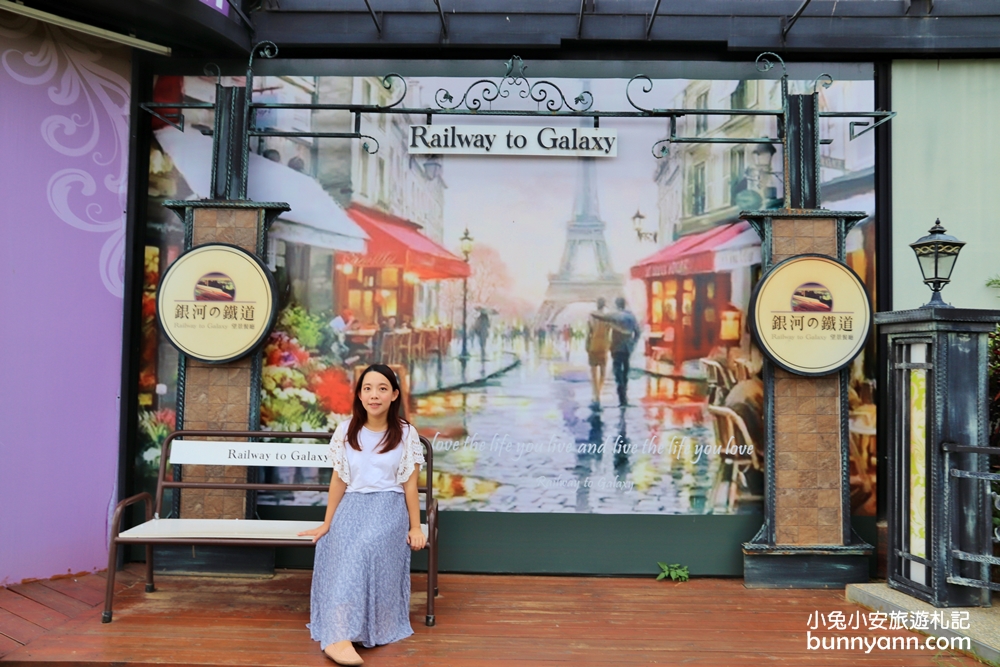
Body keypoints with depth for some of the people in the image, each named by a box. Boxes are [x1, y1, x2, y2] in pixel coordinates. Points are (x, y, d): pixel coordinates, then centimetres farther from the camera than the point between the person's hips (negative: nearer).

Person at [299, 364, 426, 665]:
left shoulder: (406, 434, 1)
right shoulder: (346, 431, 6)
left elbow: (410, 484, 2)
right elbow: (338, 480, 9)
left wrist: (415, 527, 0)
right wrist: (327, 523, 9)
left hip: (388, 506, -2)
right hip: (352, 504, 2)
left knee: (364, 548, -33)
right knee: (342, 549, -30)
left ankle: (335, 635, -30)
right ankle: (339, 638, -37)